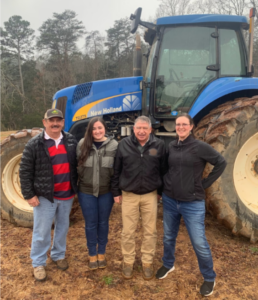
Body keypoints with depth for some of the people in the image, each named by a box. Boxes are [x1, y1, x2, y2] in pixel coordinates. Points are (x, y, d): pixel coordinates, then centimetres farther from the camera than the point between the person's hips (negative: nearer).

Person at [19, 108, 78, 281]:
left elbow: (78, 164, 12)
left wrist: (75, 186, 9)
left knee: (63, 227, 19)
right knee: (42, 232, 7)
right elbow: (25, 171, -8)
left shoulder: (71, 141, 2)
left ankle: (59, 255, 39)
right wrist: (29, 195, -11)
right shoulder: (34, 144, -10)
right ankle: (38, 263, 26)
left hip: (67, 195, 4)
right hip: (45, 196, -4)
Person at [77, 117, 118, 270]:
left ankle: (102, 253, 35)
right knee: (91, 224, 12)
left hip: (106, 192, 0)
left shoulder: (114, 145, -7)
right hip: (86, 192, 0)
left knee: (103, 223, 15)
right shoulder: (83, 144, -6)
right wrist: (78, 185, 4)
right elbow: (78, 166, 3)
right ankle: (92, 254, 31)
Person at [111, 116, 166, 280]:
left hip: (150, 195, 0)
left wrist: (162, 191, 5)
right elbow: (117, 170, 1)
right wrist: (116, 191, 2)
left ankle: (147, 262, 30)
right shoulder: (124, 144, -4)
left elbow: (163, 170, 3)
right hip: (129, 195, 0)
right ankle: (128, 261, 29)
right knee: (128, 232, 10)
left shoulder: (159, 145, -5)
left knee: (150, 231, 11)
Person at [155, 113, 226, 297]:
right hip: (170, 200, 4)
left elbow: (221, 163, -4)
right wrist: (165, 185, 6)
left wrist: (205, 184, -5)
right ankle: (168, 265, 44)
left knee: (199, 243, 1)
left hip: (193, 203, -4)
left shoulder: (200, 147, -10)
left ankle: (209, 278, 25)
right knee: (169, 237, 18)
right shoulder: (171, 147, 2)